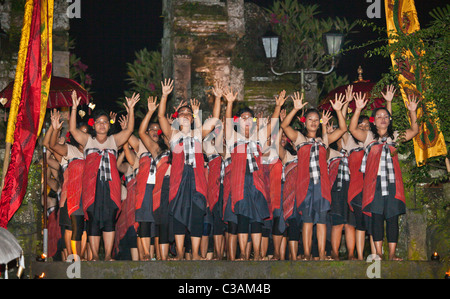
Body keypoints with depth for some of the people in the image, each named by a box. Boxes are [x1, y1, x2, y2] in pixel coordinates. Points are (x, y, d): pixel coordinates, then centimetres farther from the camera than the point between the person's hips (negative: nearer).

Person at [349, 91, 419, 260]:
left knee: (393, 217, -3)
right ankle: (378, 253, -3)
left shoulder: (395, 137, 19)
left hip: (393, 182, 2)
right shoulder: (369, 137, 13)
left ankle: (392, 254, -2)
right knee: (377, 216, -6)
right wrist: (358, 110, -13)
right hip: (374, 182, -2)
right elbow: (352, 129, -3)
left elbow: (414, 131, 13)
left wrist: (412, 112, 0)